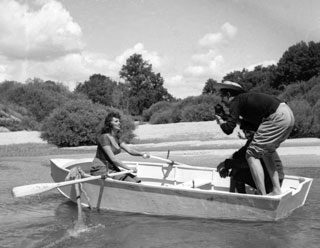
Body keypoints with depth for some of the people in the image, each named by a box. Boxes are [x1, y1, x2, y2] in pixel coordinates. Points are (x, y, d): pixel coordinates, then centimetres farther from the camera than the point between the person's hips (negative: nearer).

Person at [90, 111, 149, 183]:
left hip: (111, 168, 8)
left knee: (136, 180, -11)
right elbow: (112, 158, -22)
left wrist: (142, 154, -15)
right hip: (100, 169, -8)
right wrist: (128, 168, -22)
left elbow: (129, 149, 4)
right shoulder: (104, 137, -15)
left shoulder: (116, 138, 12)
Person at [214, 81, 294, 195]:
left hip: (277, 118, -10)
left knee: (251, 155, -3)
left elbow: (228, 129, -7)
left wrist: (221, 121, 13)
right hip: (288, 113, 10)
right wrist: (240, 119, 29)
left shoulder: (236, 101, 0)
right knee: (267, 151, 25)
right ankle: (276, 191, 23)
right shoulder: (247, 97, 26)